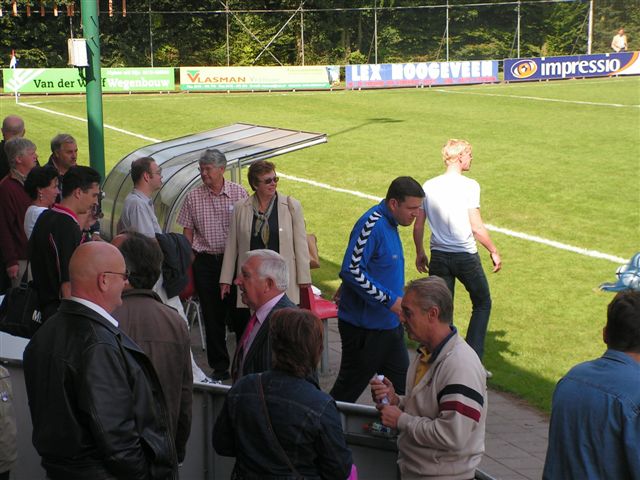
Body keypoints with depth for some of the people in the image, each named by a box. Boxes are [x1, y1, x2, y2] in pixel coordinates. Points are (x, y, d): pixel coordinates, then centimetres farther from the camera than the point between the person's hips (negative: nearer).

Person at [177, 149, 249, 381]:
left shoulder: (239, 194, -1)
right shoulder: (193, 197, 3)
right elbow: (188, 232, 8)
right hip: (206, 262, 2)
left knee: (239, 314, 0)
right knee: (212, 316, 6)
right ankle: (219, 366, 15)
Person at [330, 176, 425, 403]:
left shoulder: (389, 224, 10)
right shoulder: (372, 225, -21)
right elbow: (351, 270, -27)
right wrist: (390, 301, -24)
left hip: (389, 325, 10)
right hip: (364, 327, -10)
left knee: (402, 388, 14)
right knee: (348, 390, 2)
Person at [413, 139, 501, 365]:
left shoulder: (428, 186, 2)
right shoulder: (469, 186, -12)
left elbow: (418, 225, 5)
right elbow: (477, 228, -14)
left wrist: (420, 253, 18)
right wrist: (493, 251, -1)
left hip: (439, 256, 4)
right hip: (465, 256, -4)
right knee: (482, 304, 15)